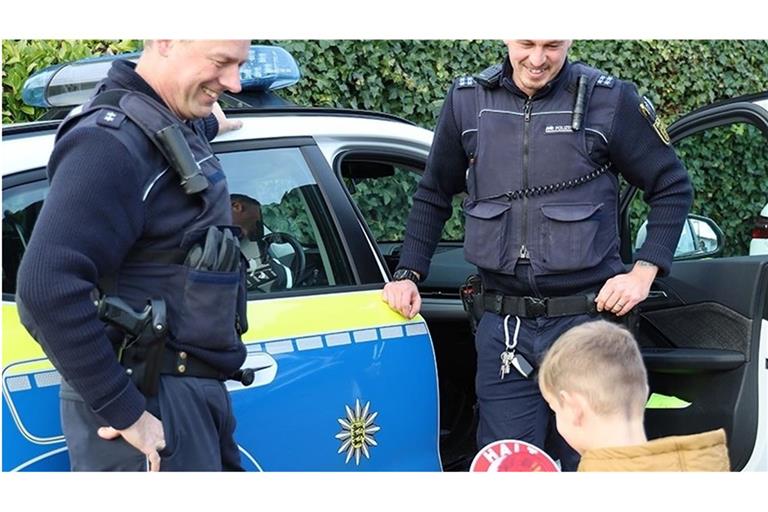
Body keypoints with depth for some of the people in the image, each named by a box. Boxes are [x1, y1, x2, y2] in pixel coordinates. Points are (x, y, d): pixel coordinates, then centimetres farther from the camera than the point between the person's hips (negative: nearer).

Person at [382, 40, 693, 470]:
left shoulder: (609, 100, -4)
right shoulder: (467, 101, 5)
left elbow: (672, 188, 5)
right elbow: (433, 197, 17)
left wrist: (644, 272, -4)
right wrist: (408, 274, 8)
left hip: (586, 321, -2)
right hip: (503, 327, 2)